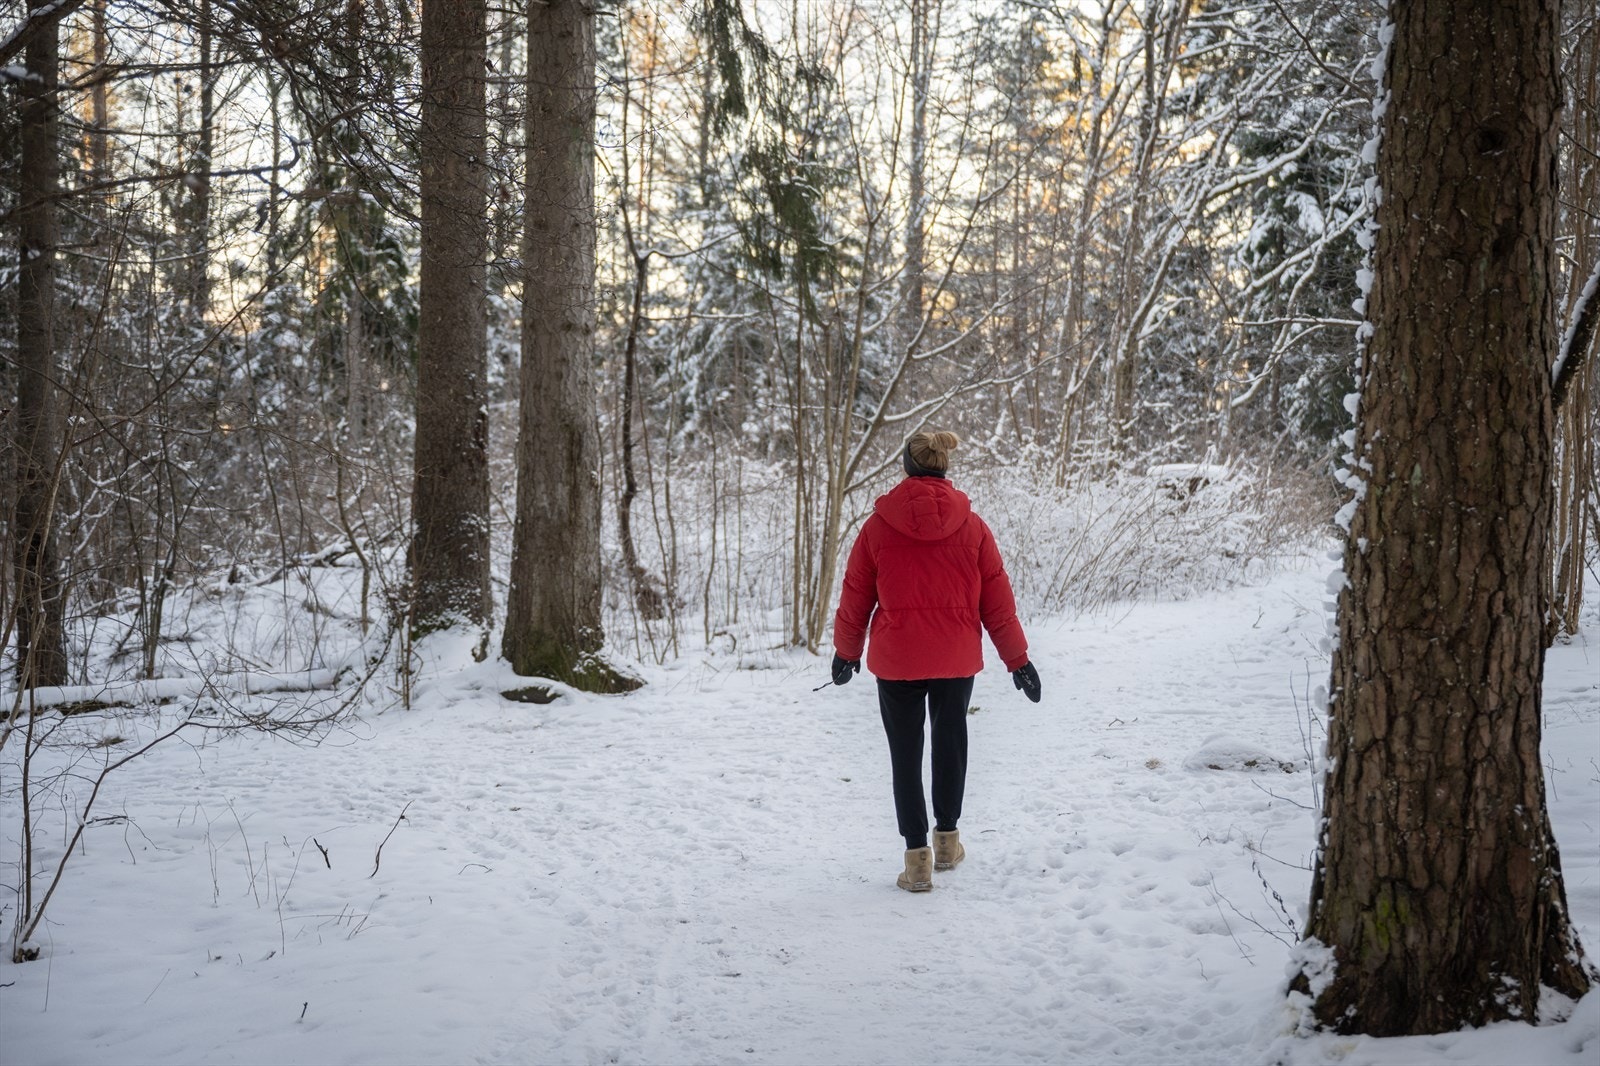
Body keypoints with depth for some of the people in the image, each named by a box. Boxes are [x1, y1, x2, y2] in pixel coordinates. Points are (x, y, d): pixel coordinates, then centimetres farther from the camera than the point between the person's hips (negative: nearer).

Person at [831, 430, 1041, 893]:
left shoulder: (878, 525, -6)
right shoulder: (971, 526, -4)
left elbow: (855, 596, 1)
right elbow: (997, 599, 0)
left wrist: (846, 650, 15)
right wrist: (1017, 659, 8)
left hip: (895, 657, -1)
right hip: (957, 657, 1)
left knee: (905, 751, 8)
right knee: (951, 738, 21)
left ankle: (917, 856, 7)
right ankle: (947, 837, 28)